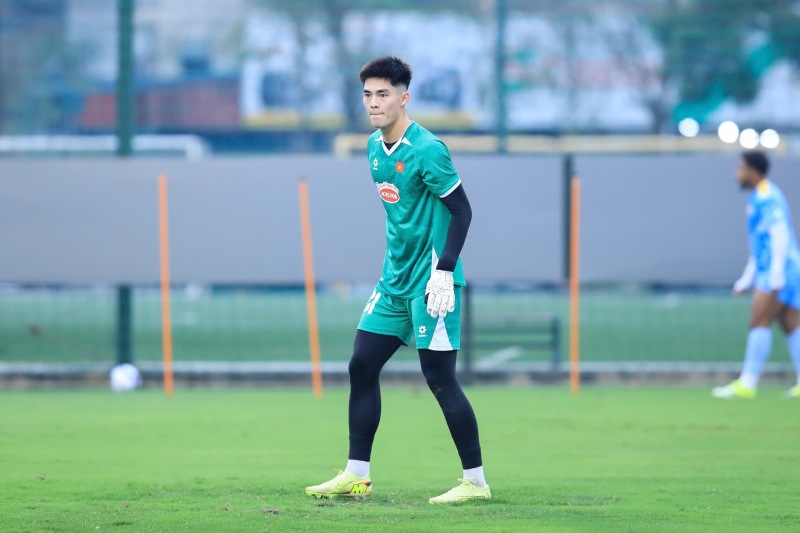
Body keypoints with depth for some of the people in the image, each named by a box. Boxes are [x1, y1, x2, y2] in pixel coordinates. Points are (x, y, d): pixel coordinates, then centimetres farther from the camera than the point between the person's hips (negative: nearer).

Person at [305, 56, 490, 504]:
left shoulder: (426, 151, -16)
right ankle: (357, 475, 14)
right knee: (362, 366, 6)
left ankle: (476, 481, 1)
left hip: (431, 280, -9)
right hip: (395, 279, 9)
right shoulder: (375, 147, 9)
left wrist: (444, 270, -20)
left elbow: (461, 210, -15)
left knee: (439, 377, -8)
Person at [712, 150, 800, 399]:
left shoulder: (768, 198, -12)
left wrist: (776, 276, -25)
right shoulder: (757, 198, 20)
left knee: (759, 322, -13)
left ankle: (747, 384, -15)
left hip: (779, 270, -10)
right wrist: (746, 280, 28)